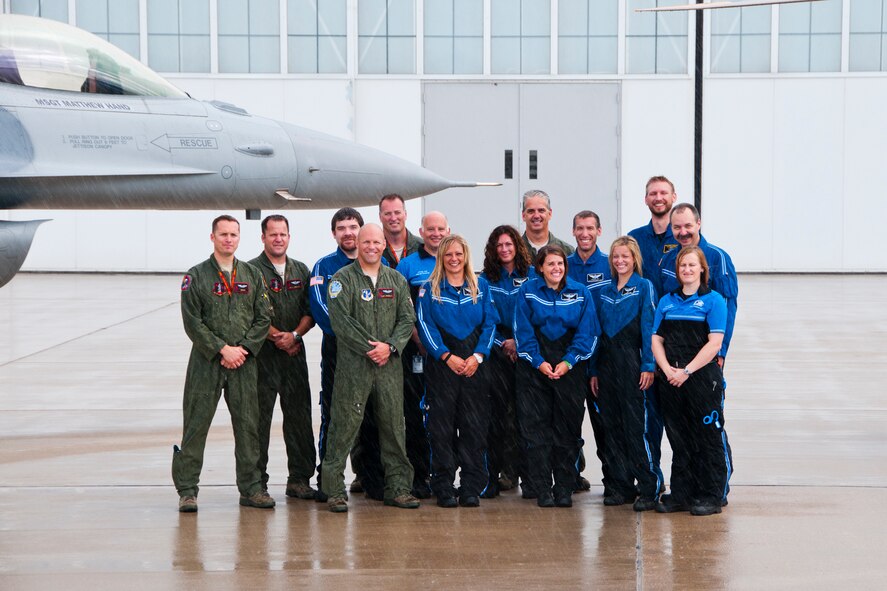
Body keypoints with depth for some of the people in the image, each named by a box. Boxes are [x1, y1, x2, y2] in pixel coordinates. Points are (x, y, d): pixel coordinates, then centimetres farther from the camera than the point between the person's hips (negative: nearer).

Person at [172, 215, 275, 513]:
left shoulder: (252, 275, 10)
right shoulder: (196, 276, 0)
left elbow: (263, 317, 7)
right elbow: (192, 321, -6)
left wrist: (244, 348, -7)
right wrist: (222, 349, -12)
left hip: (244, 363, 3)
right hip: (206, 362, -3)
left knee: (248, 426, 5)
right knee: (195, 425, -3)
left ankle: (251, 488, 14)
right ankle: (187, 490, 3)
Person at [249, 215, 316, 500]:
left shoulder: (300, 270, 15)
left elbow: (310, 311, 10)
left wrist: (294, 335, -7)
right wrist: (277, 338, -12)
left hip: (294, 352, 5)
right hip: (263, 353, -5)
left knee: (299, 414, 4)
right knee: (259, 416, -4)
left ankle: (300, 479, 10)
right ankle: (257, 481, 2)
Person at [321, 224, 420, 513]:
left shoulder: (396, 280, 14)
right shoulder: (342, 279, 0)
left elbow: (407, 318, 8)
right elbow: (340, 320, -9)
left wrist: (390, 346, -9)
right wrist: (369, 348, -13)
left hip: (390, 364, 4)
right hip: (352, 364, -4)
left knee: (393, 424, 6)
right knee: (345, 425, -5)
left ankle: (398, 487, 13)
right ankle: (334, 489, -1)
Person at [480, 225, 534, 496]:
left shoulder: (531, 276, 6)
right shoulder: (486, 279, 9)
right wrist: (504, 343, -5)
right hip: (497, 350, 1)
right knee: (498, 412, -4)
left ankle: (528, 476, -2)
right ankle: (499, 472, 0)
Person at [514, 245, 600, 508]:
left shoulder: (580, 293, 3)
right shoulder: (528, 291, 1)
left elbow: (587, 332, 0)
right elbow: (523, 331, -2)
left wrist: (568, 362, -11)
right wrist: (539, 362, -12)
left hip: (570, 366, 1)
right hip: (534, 365, -1)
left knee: (568, 427, 2)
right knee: (536, 427, -4)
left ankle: (564, 488, 9)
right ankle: (542, 489, 0)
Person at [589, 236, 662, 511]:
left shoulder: (644, 287, -1)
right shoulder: (605, 292, 15)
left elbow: (649, 327, -7)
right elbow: (598, 331, 16)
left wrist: (648, 366, -14)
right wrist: (594, 370, 11)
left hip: (633, 364, -6)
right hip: (607, 364, 6)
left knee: (638, 426, -9)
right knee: (612, 428, 6)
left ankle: (649, 489, -5)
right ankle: (621, 486, 13)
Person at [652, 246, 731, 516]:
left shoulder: (713, 300, -3)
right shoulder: (667, 301, 12)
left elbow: (714, 343, -10)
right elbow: (657, 340, 8)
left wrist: (686, 371, -15)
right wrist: (668, 370, -9)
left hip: (703, 378, -5)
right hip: (671, 380, 5)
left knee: (709, 437, -1)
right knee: (679, 439, 10)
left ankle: (711, 496, 6)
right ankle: (680, 495, 17)